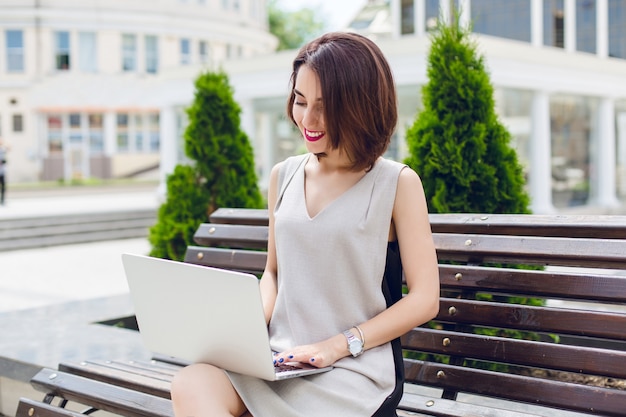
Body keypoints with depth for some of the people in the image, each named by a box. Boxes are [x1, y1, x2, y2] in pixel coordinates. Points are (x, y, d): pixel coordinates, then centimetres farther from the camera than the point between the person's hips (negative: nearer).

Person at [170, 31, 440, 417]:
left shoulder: (397, 183, -3)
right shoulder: (284, 176, 13)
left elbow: (424, 299, -5)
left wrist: (337, 345, -13)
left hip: (356, 368, -4)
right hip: (280, 357, 5)